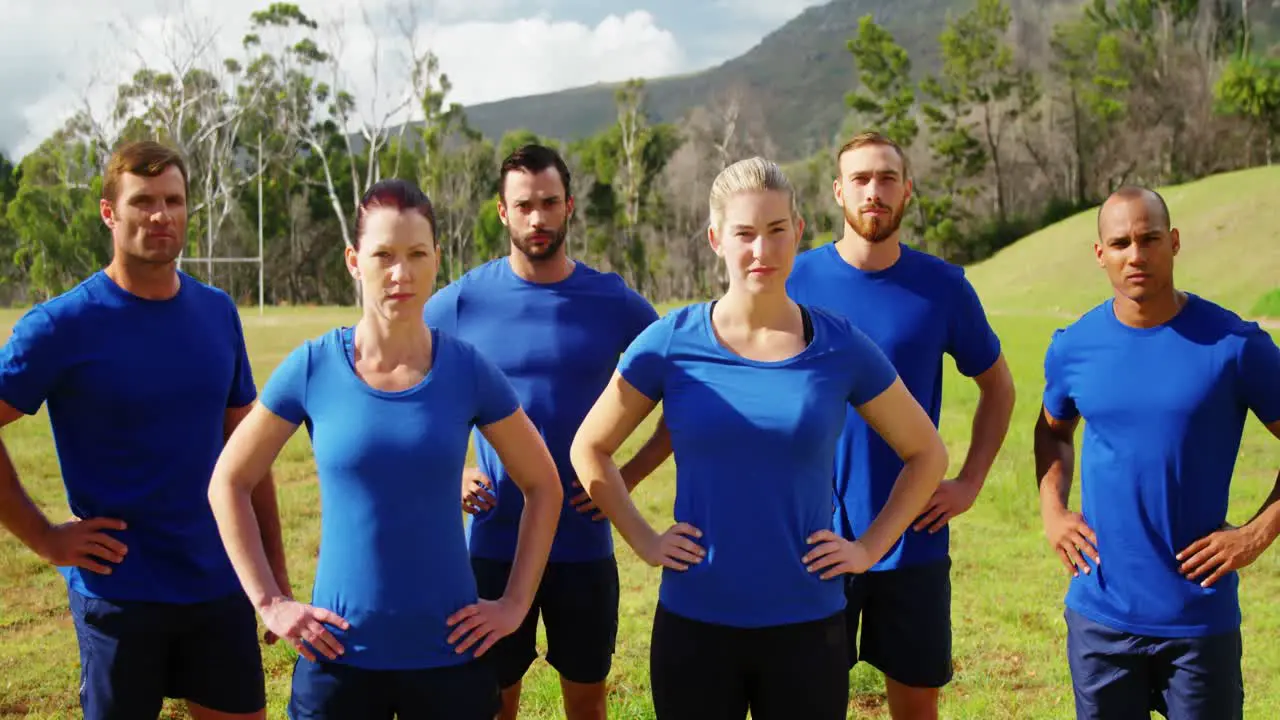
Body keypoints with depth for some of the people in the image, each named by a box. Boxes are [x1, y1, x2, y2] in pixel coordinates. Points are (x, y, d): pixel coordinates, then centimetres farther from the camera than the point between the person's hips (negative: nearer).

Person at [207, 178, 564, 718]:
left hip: (449, 653, 1)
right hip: (340, 654, 0)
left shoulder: (468, 369, -5)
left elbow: (543, 486, 6)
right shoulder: (313, 367, -6)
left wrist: (515, 603, 0)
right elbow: (229, 483, 3)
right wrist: (268, 602, -3)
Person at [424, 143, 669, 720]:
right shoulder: (460, 302, -3)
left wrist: (630, 475, -4)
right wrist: (449, 474, -5)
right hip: (495, 544, -1)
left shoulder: (614, 302, -2)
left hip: (585, 543, 1)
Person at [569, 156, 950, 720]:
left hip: (807, 623, 0)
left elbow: (926, 454, 9)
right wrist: (643, 540, 0)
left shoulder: (841, 348, -3)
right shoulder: (671, 343, -4)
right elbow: (590, 449, 8)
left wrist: (870, 547, 0)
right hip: (693, 623, 0)